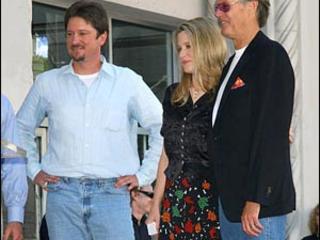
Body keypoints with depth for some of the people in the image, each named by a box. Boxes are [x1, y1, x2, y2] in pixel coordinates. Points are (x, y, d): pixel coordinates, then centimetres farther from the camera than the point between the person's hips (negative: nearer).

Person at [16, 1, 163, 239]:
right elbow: (22, 129, 23)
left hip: (112, 192, -2)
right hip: (62, 192, 2)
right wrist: (34, 170, 14)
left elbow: (161, 129, 8)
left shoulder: (127, 81, 6)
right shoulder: (47, 83, 10)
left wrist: (143, 175, 4)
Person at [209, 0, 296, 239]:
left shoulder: (271, 55, -10)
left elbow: (272, 132, -17)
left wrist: (255, 200, -20)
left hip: (258, 202, -8)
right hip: (229, 199, 8)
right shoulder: (234, 62, 18)